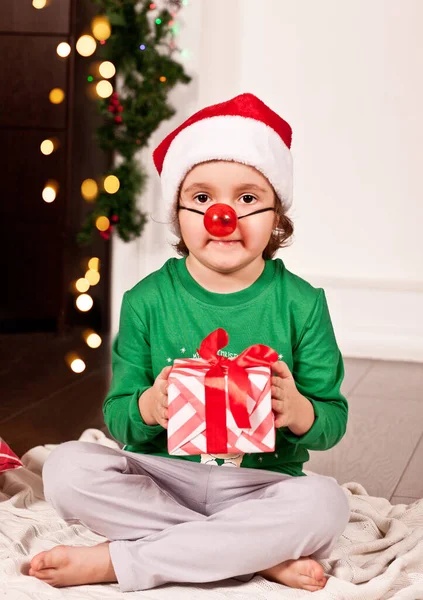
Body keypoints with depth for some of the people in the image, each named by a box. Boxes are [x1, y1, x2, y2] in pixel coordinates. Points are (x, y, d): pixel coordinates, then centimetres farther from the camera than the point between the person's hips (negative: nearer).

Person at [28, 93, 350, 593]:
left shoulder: (301, 303, -2)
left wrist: (297, 411, -24)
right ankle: (262, 557, -22)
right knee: (68, 467, -25)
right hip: (161, 473, 1)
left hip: (259, 484, 0)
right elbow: (116, 416, 2)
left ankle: (114, 561, -24)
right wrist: (148, 407, -23)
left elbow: (333, 421, 0)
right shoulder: (148, 300, 0)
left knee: (324, 502, -31)